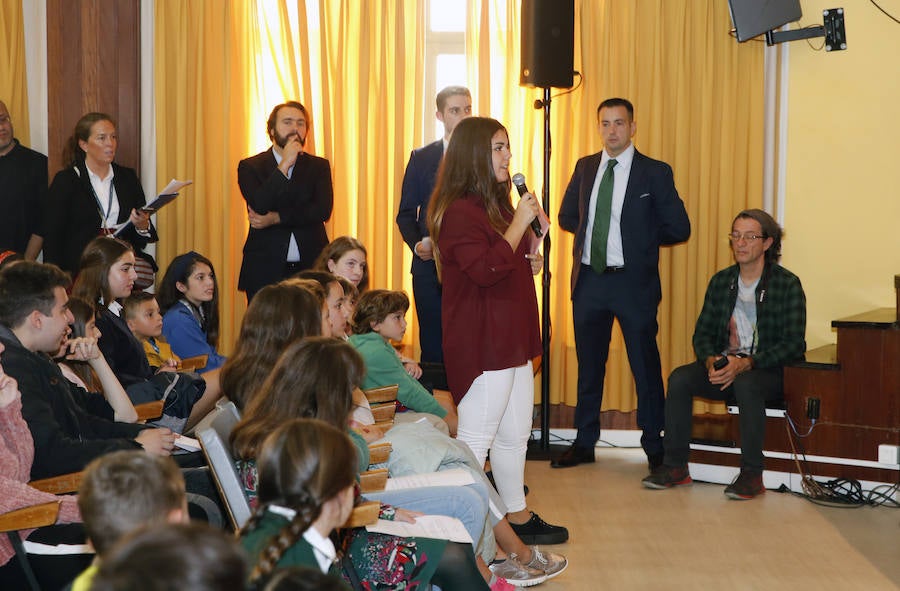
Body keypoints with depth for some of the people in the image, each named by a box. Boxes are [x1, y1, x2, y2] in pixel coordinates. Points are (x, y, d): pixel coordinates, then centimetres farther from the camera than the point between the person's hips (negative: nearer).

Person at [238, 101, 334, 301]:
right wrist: (285, 164, -11)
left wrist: (275, 218, -9)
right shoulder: (250, 167, 6)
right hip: (265, 271, -1)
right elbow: (259, 206, -11)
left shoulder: (319, 166, 11)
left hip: (310, 268, 1)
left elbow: (323, 210, -4)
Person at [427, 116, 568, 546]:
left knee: (515, 435, 17)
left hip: (511, 338, 10)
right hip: (480, 343, -10)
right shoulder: (459, 211, -15)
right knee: (475, 438, -4)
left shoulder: (498, 205, 16)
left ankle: (518, 517, 27)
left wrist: (530, 261, 9)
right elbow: (485, 271, -25)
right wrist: (519, 223, -20)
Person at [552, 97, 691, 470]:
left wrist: (640, 238, 2)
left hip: (633, 282, -4)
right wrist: (593, 233, 8)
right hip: (589, 280, 4)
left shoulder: (655, 173, -5)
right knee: (589, 366, 14)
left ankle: (655, 449, 14)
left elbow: (679, 228, -4)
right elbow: (567, 216, 21)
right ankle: (584, 443, 25)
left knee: (645, 368, 3)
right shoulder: (585, 167, 9)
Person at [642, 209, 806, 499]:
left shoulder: (787, 284, -5)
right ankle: (675, 467, -16)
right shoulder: (721, 281, 10)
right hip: (723, 365, 5)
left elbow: (793, 344, -12)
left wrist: (746, 364, -23)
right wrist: (711, 361, -14)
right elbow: (702, 332, 10)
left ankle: (752, 475, -29)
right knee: (679, 378, -22)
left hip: (768, 370, -5)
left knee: (746, 384, -38)